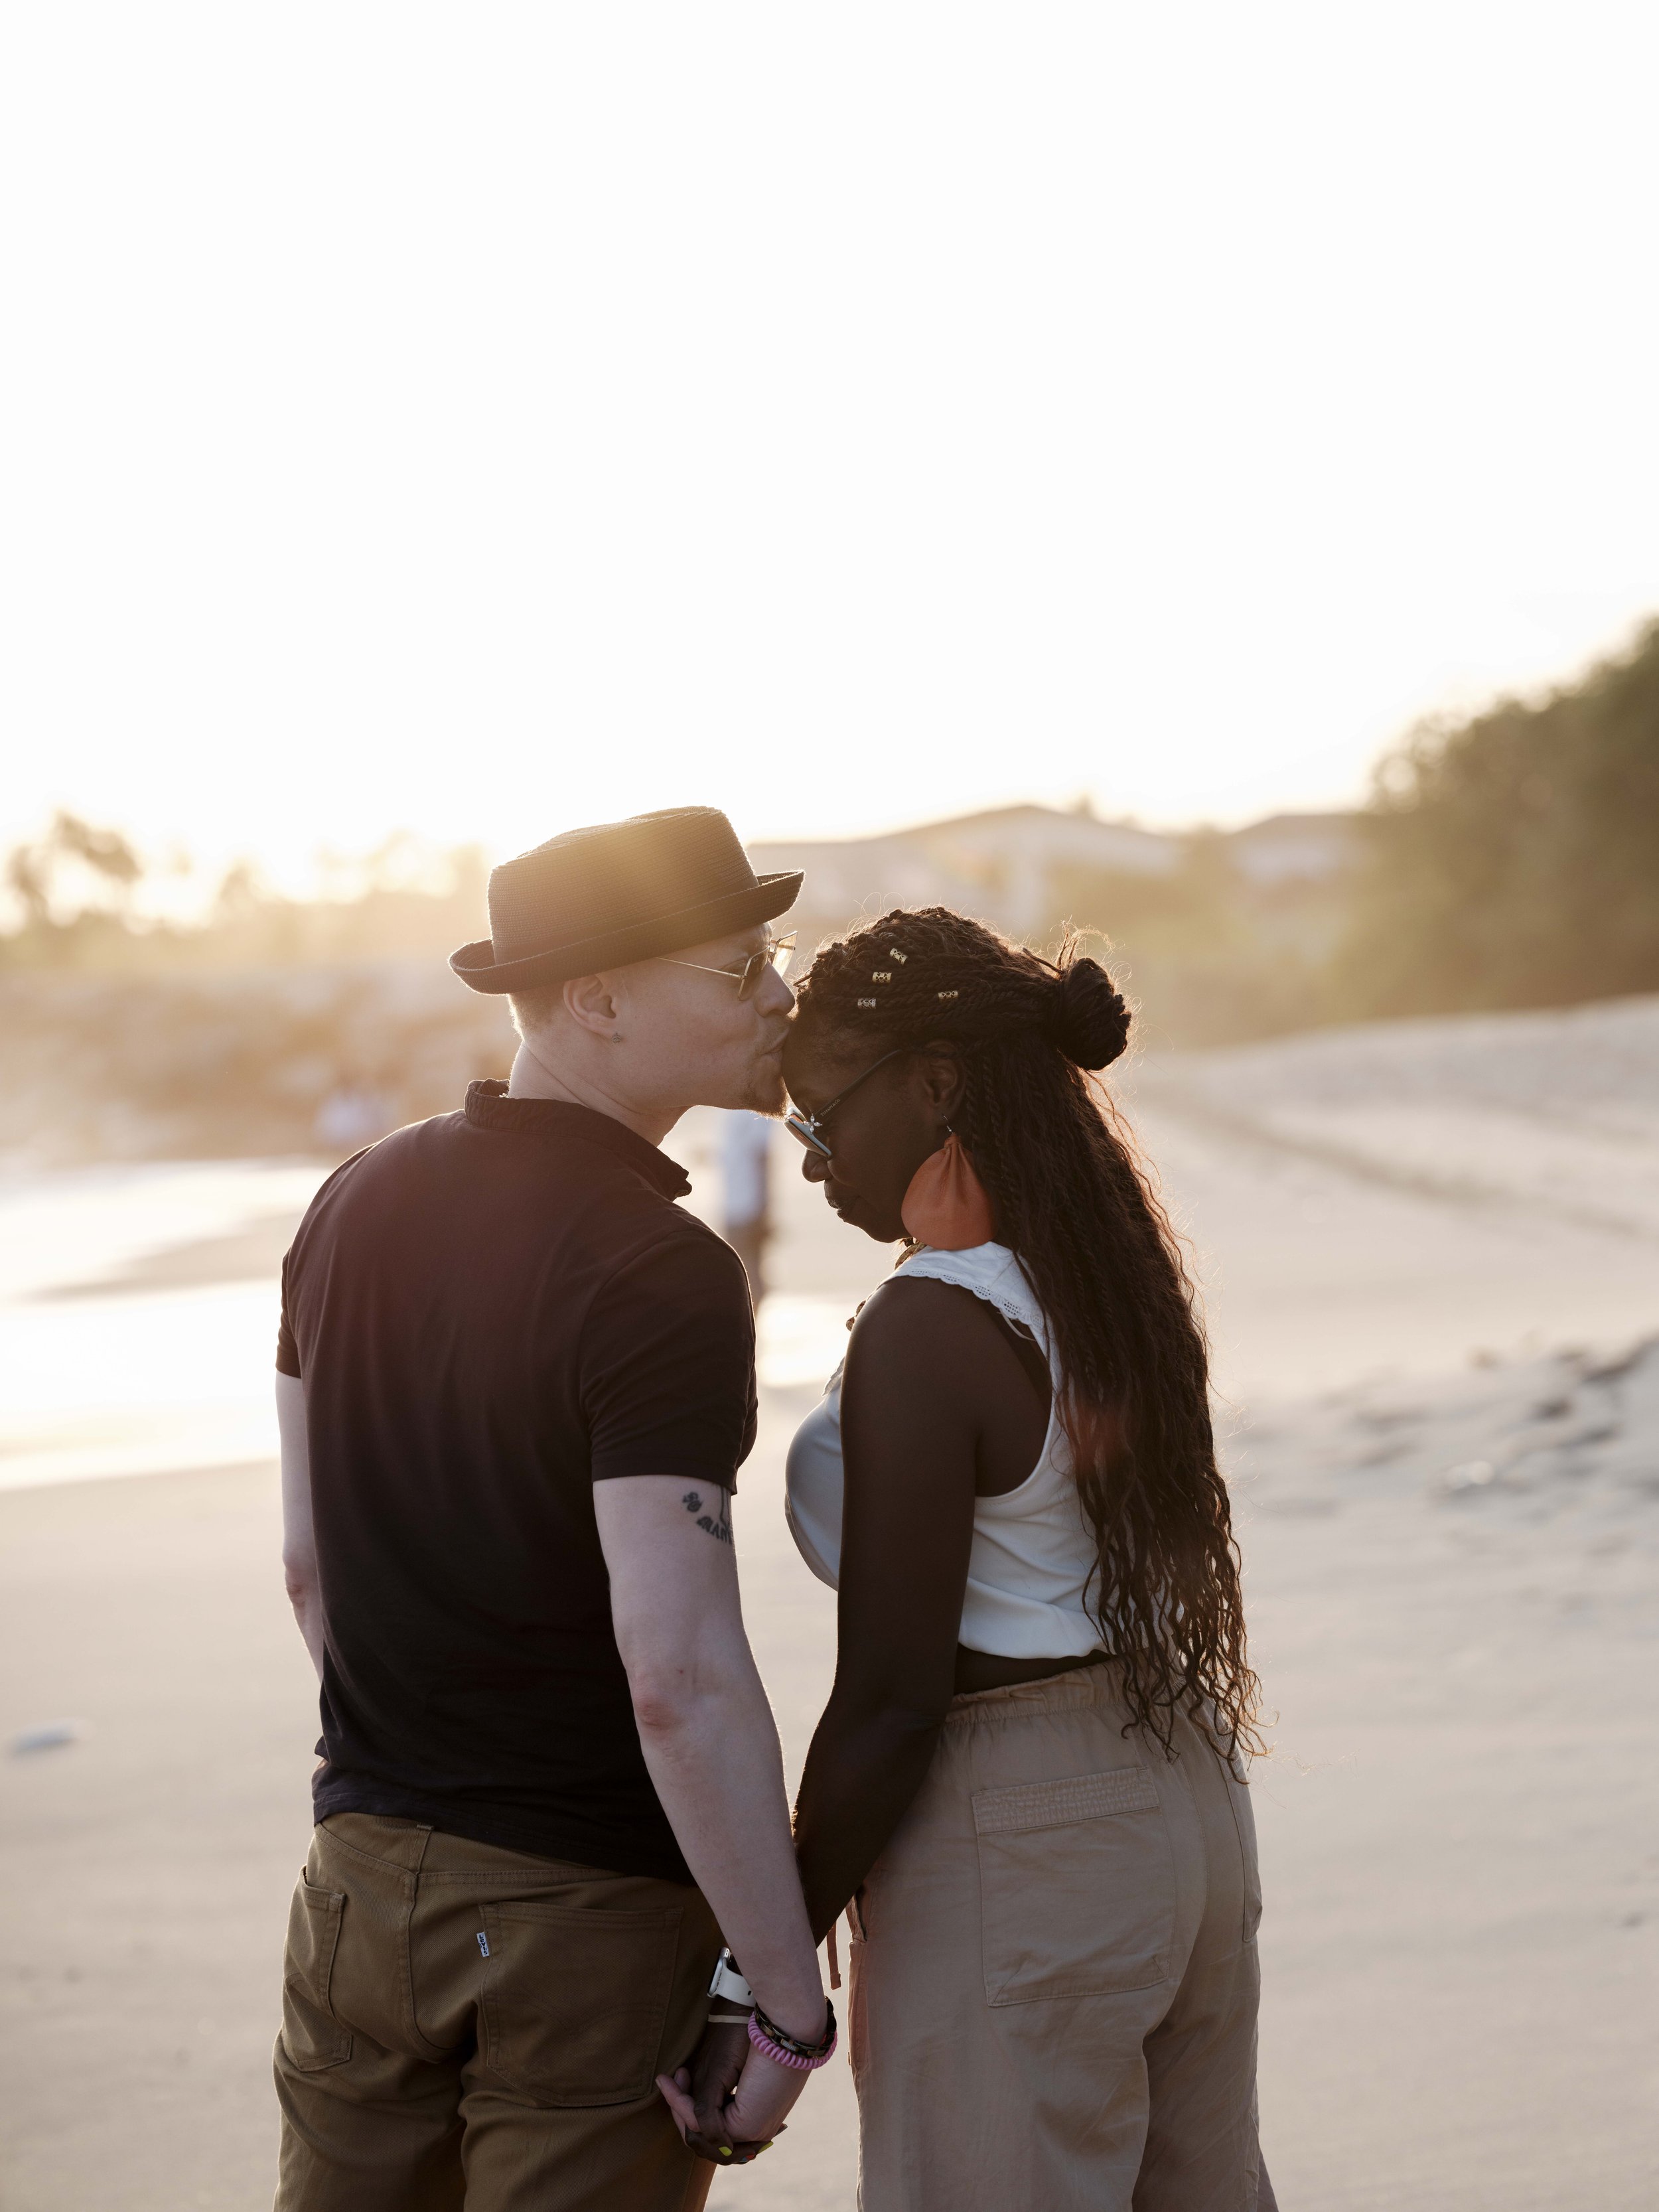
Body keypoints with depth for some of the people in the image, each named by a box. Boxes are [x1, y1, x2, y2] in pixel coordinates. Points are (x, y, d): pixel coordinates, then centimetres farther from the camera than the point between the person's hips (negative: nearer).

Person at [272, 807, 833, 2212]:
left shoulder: (358, 1202, 3)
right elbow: (678, 1680, -25)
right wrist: (792, 2004, -19)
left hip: (364, 1881, 6)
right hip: (591, 1918, -6)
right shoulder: (663, 1277, -20)